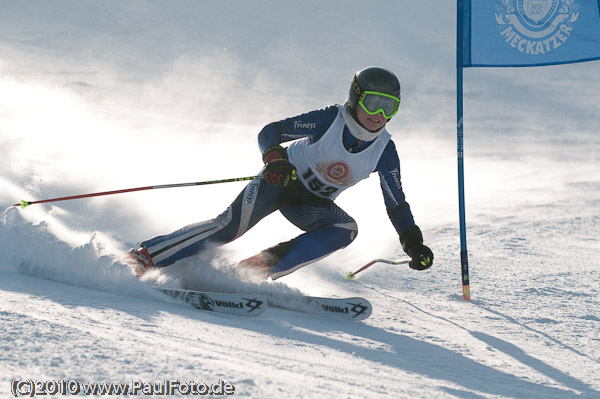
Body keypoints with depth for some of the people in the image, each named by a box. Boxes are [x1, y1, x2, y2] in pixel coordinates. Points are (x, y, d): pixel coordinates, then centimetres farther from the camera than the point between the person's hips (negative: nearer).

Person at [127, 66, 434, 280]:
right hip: (281, 179, -4)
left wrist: (414, 243, -14)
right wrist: (274, 157, -42)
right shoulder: (329, 120, -21)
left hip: (312, 203, 4)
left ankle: (258, 269, -28)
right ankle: (143, 258, -25)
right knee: (231, 225, -28)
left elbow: (397, 205, -2)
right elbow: (269, 132, -21)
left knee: (346, 229, -27)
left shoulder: (384, 151, -11)